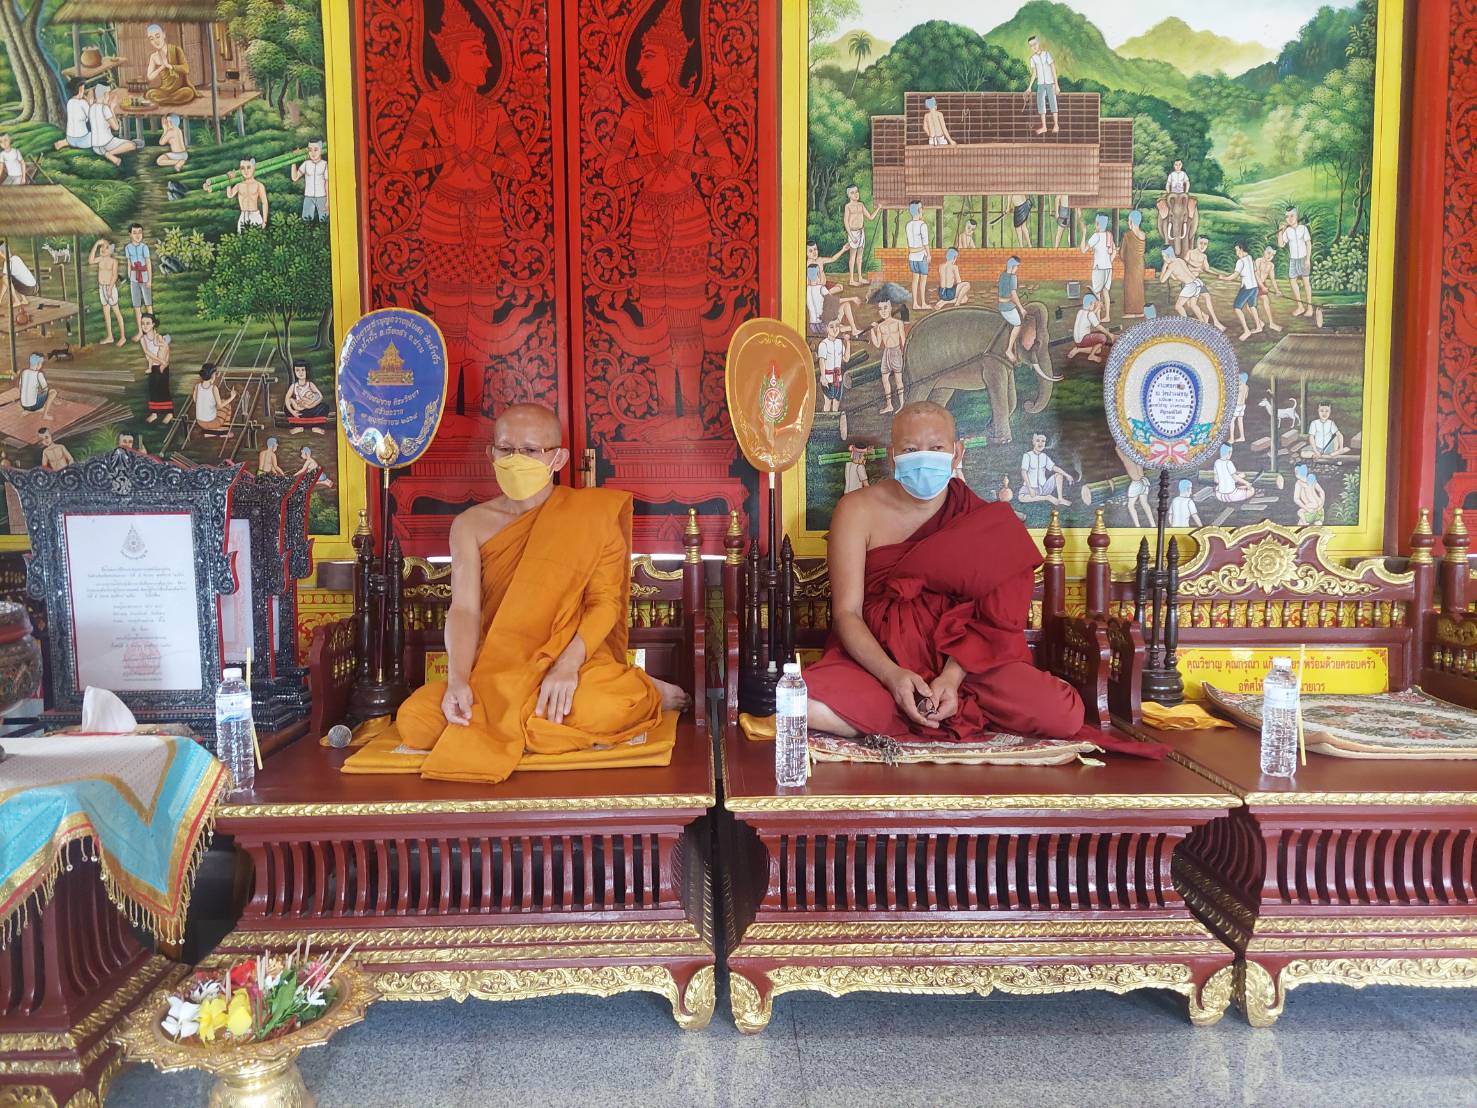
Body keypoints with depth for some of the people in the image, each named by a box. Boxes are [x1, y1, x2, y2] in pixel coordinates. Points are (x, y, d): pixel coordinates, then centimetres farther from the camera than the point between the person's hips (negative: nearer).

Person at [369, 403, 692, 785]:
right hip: (495, 669, 3)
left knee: (597, 711, -37)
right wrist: (458, 680, -24)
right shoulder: (471, 525, 6)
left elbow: (606, 601, -7)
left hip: (576, 659, -3)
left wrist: (568, 664, -24)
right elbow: (464, 609, -5)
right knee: (414, 723, -21)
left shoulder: (591, 514, 0)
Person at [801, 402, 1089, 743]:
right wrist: (893, 676, -26)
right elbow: (847, 613, -10)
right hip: (877, 659, 0)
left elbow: (992, 619, -5)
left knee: (1065, 715, -21)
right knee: (805, 707, -33)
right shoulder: (859, 511, -4)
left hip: (963, 661, 1)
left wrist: (951, 676, -23)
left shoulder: (985, 519, 1)